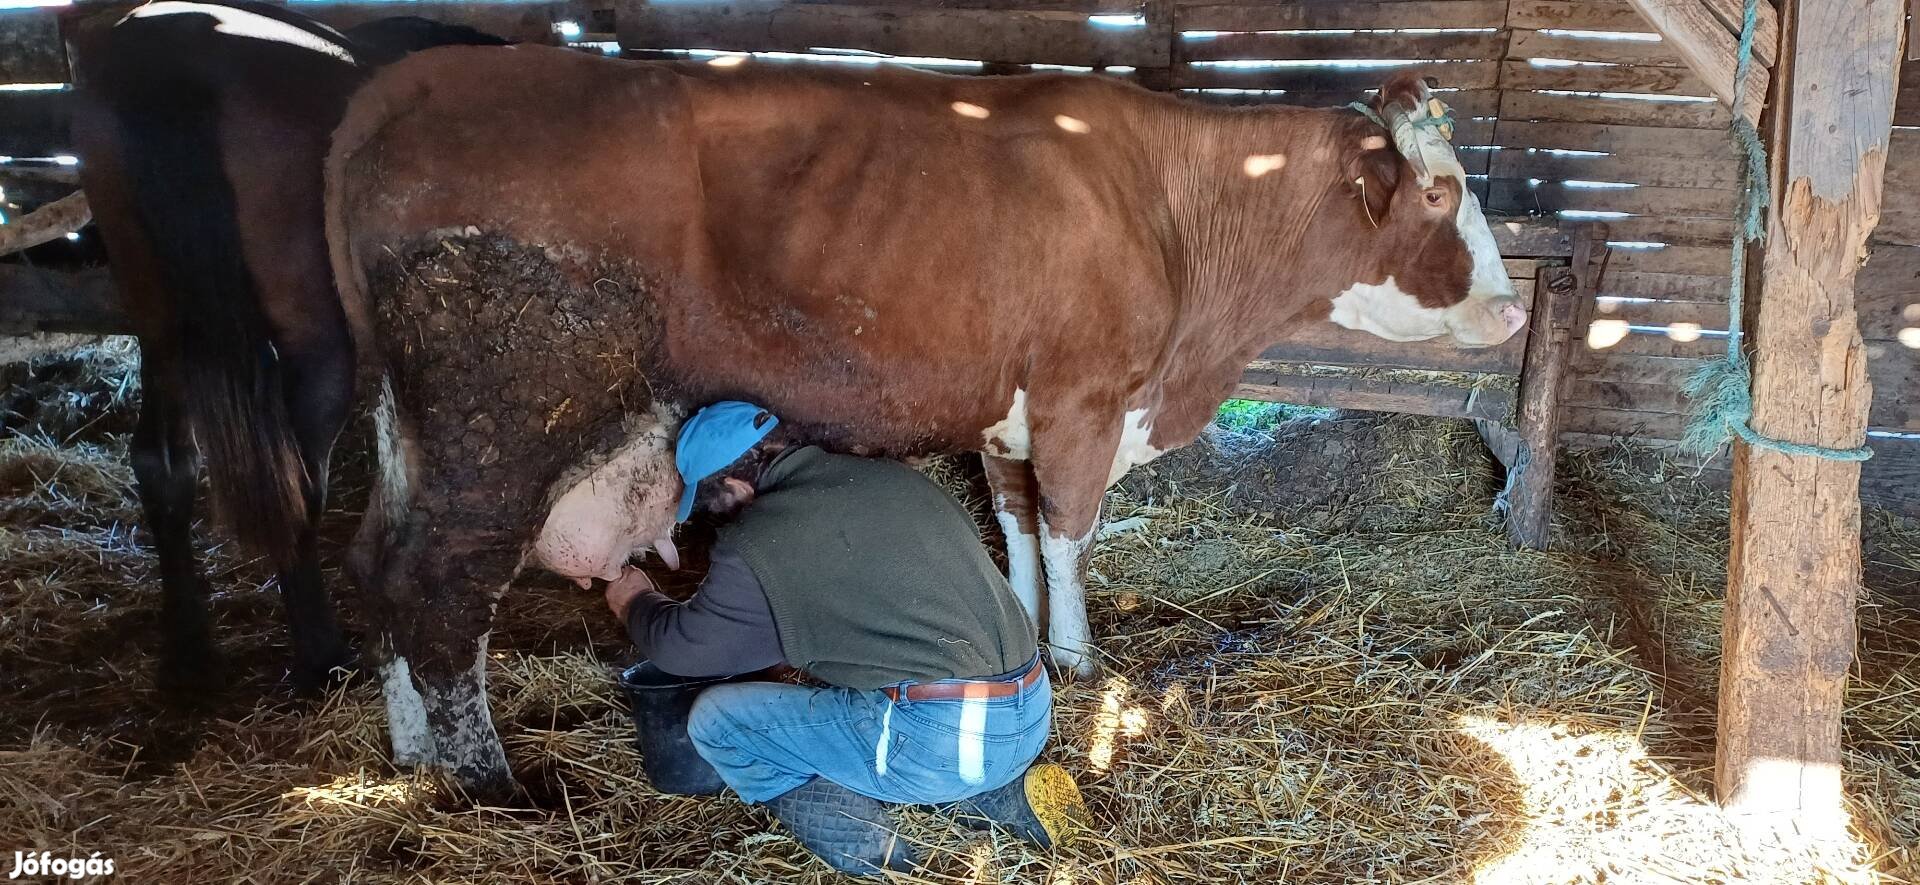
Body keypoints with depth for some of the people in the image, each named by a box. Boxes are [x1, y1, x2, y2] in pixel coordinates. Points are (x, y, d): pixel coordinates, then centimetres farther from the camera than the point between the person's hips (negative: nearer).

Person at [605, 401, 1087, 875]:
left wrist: (636, 603, 31)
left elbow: (682, 647, 8)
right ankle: (1004, 795, 19)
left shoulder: (756, 545, -5)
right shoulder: (897, 478, 11)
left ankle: (867, 849, 4)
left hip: (939, 743, -7)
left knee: (715, 720, 8)